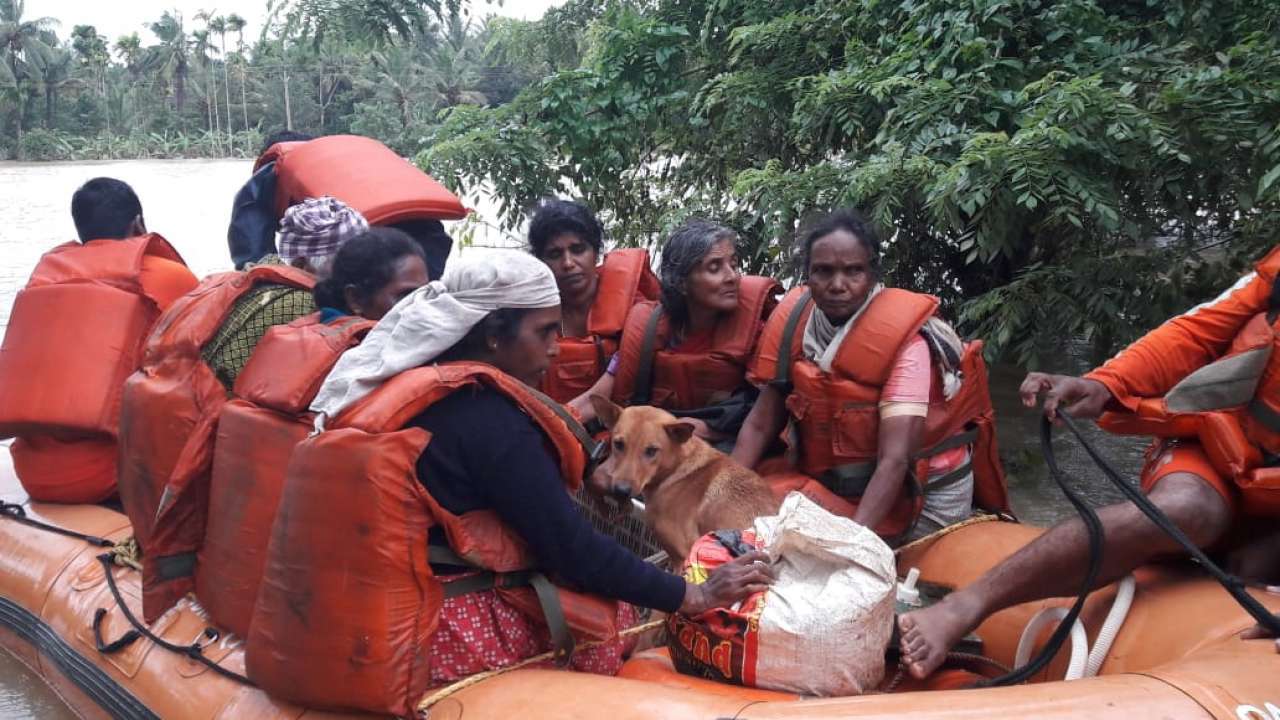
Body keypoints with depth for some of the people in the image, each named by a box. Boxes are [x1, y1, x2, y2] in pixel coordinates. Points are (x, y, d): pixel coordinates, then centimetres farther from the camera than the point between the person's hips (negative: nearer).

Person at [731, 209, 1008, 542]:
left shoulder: (904, 339, -24)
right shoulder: (793, 324, -9)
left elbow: (894, 461, -32)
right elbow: (759, 425, -6)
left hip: (921, 493, -4)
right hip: (836, 490, 4)